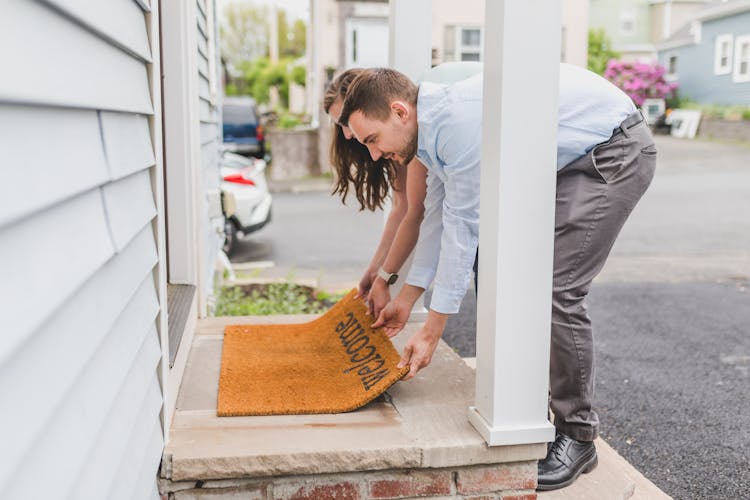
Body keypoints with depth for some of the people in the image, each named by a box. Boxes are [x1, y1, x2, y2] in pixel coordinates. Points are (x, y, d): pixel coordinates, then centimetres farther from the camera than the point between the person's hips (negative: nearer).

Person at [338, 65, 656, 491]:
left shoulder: (459, 120, -29)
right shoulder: (434, 129, 2)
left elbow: (463, 227, -25)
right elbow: (440, 217, 11)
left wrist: (432, 332, -18)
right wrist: (406, 299, 16)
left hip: (615, 153, -10)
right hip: (570, 159, 10)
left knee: (557, 291, -16)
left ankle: (577, 437, -1)